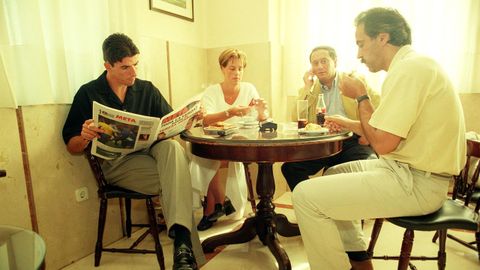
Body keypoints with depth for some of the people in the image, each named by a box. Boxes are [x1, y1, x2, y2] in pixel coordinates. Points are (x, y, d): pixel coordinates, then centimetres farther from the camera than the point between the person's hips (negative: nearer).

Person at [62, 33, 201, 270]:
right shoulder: (88, 94, 3)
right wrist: (85, 137, -20)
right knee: (175, 178, -30)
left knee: (171, 146, -33)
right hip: (115, 162, -3)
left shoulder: (146, 89, 11)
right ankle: (183, 242, -19)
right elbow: (72, 147, 4)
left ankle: (182, 239, -39)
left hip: (151, 151, 3)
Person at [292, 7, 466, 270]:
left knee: (305, 195, -17)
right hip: (410, 170, 11)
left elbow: (382, 143, -21)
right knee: (333, 174, 21)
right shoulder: (413, 64, 14)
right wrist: (350, 125, 18)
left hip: (417, 183, -11)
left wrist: (361, 96, -9)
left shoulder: (410, 68, -18)